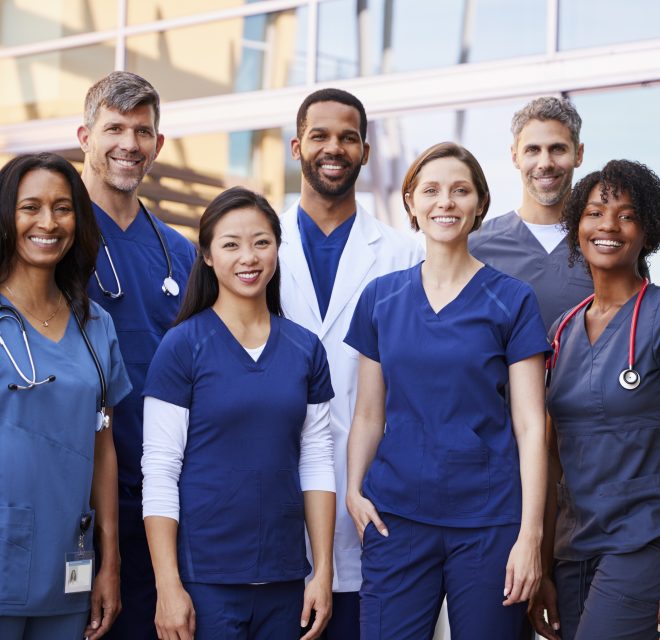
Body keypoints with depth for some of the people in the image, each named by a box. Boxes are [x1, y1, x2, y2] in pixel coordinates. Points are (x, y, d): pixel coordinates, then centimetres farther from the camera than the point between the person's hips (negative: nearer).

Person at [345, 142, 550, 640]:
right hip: (396, 517, 2)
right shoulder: (380, 298, 7)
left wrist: (530, 533, -9)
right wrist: (354, 491, -4)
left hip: (487, 520, -2)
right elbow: (369, 414, 11)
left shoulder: (512, 300, 0)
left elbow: (530, 426, -3)